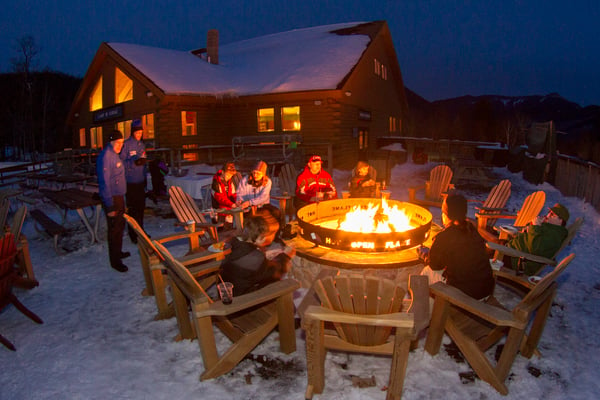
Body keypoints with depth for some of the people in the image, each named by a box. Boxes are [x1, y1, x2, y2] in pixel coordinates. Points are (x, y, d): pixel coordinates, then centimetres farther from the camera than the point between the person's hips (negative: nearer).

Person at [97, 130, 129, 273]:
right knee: (114, 229, -2)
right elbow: (104, 182, -23)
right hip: (112, 198, -10)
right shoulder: (105, 156, -20)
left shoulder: (114, 154, 11)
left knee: (120, 225, 20)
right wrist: (110, 207, -24)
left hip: (119, 196, 10)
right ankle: (115, 261, 8)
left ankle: (118, 252, 36)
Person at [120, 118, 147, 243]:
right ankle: (133, 233, 7)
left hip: (140, 181, 7)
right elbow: (121, 162, -14)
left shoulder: (142, 144, 12)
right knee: (132, 208, -2)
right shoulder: (126, 144, -11)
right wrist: (134, 162, -27)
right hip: (131, 182, -6)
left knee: (141, 207, 12)